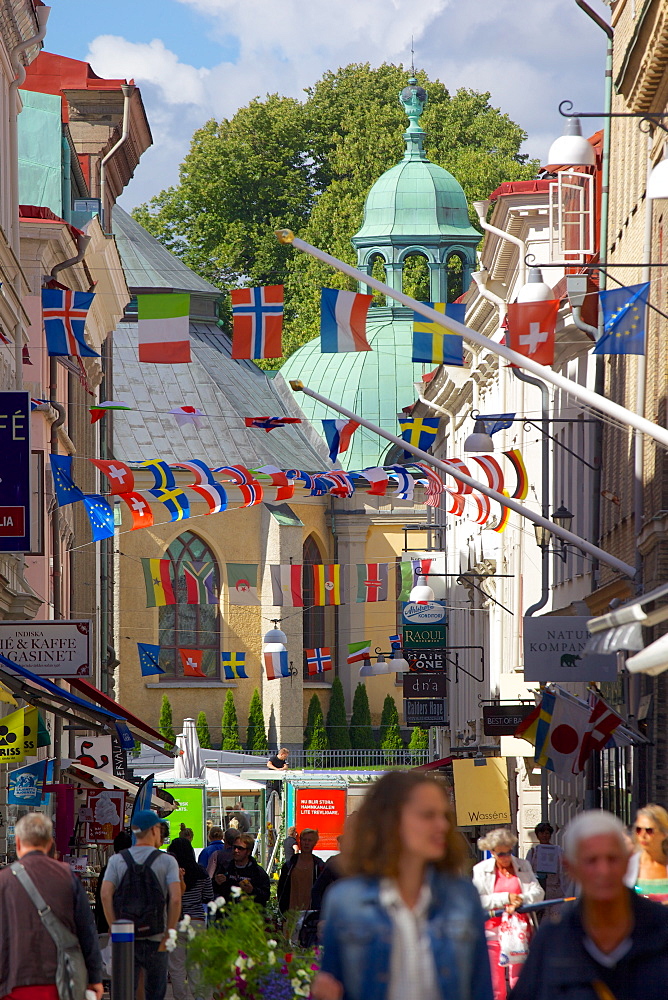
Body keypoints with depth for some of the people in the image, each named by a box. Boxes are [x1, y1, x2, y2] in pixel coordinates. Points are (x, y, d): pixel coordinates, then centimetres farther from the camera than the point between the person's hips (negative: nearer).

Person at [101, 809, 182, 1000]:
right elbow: (175, 899, -12)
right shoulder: (167, 861, -1)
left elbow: (105, 895, -8)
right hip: (155, 940, -1)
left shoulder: (117, 860, 4)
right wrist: (168, 935, -4)